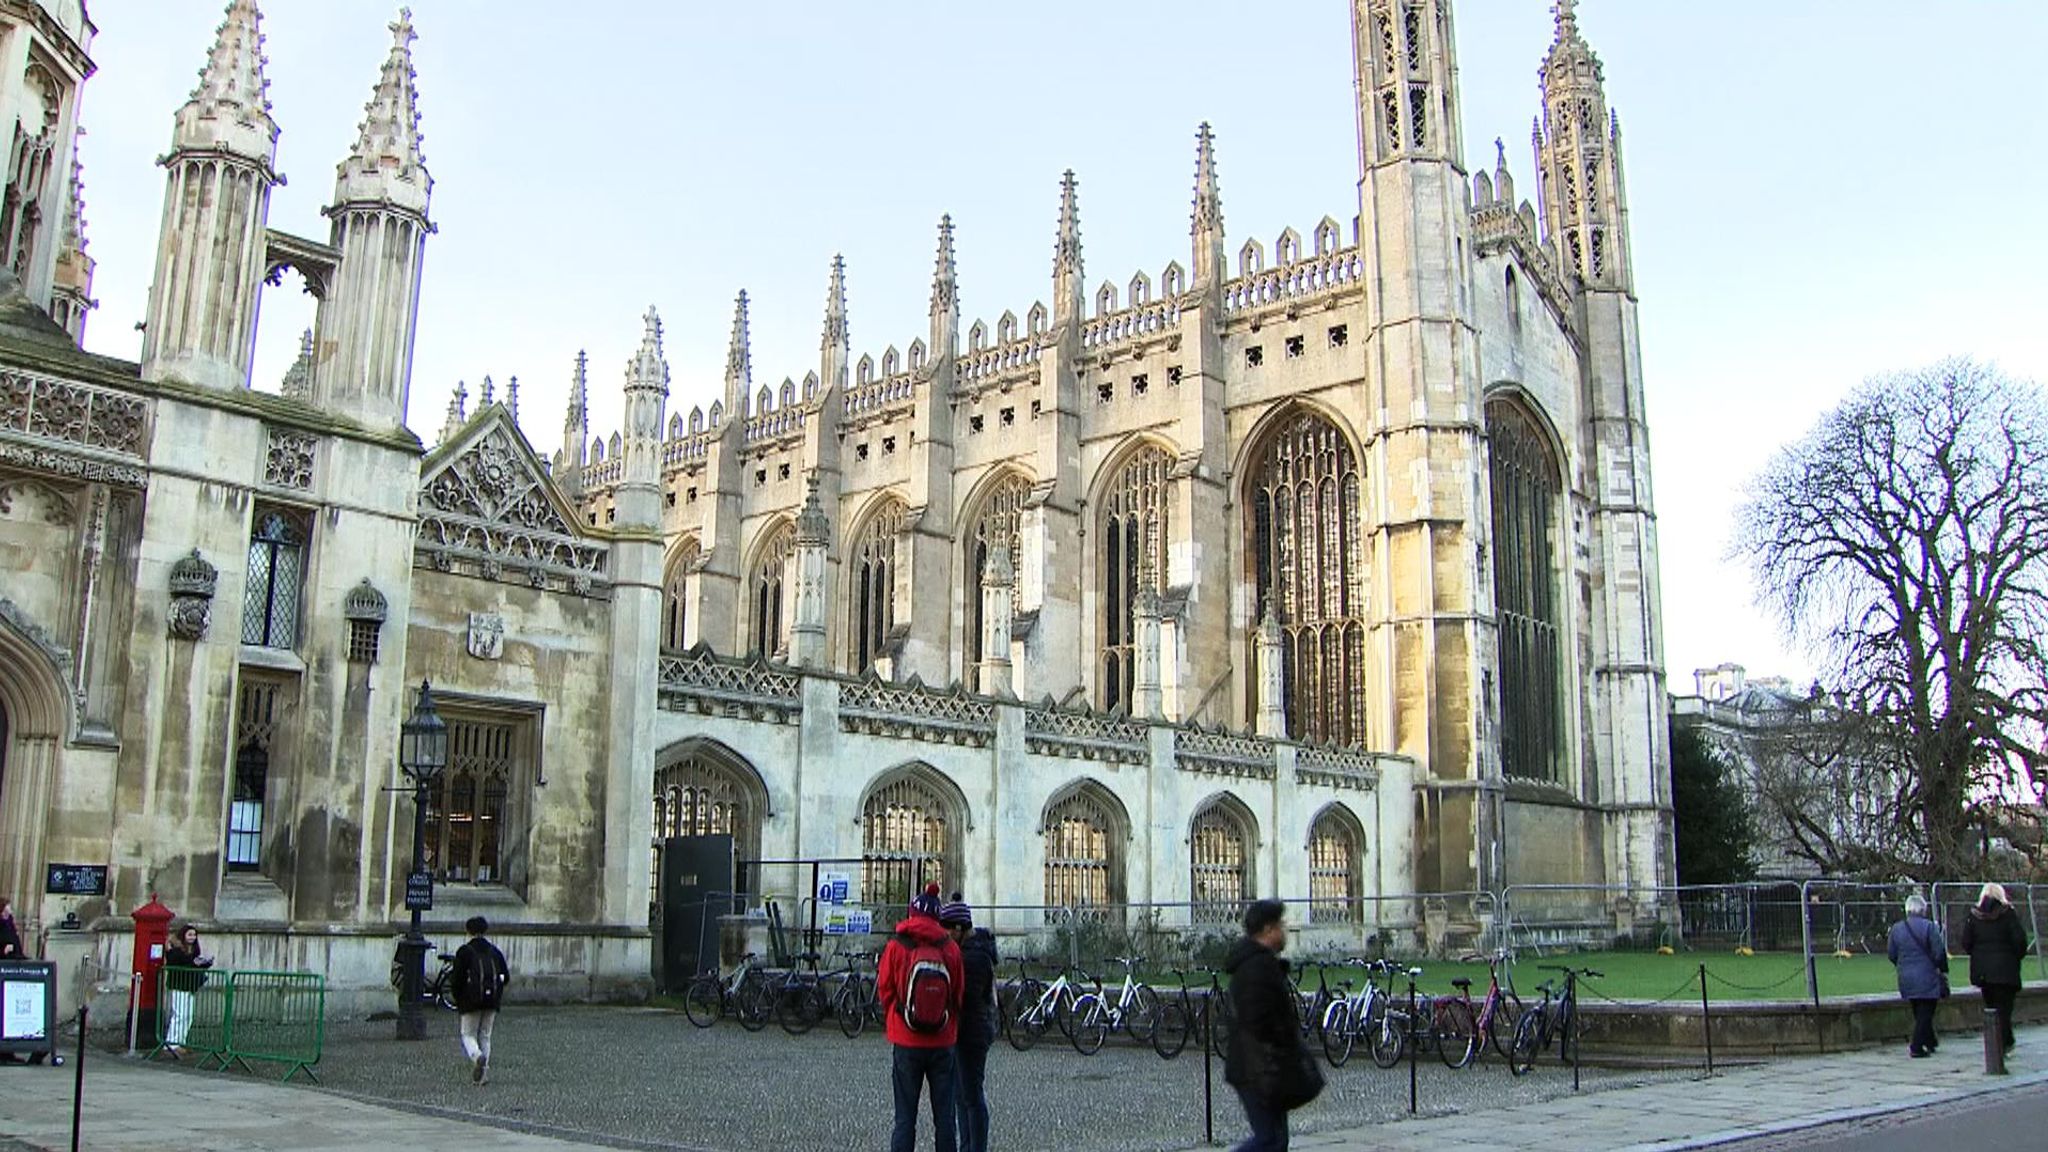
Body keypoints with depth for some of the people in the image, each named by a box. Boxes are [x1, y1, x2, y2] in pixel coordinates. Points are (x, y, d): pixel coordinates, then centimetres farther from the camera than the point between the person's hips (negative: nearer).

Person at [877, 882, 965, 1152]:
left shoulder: (896, 947, -7)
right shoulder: (950, 948, -3)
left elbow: (884, 991, 2)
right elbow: (959, 996, 4)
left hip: (906, 1042, -1)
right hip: (943, 1042, 1)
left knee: (905, 1116, 5)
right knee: (944, 1114, 10)